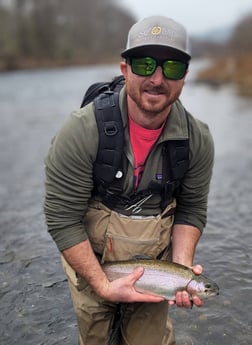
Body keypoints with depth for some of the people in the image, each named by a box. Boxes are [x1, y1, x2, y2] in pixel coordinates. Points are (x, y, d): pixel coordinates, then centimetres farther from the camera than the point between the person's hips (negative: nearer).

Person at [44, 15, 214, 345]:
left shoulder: (198, 140, -13)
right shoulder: (81, 131, -25)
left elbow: (191, 209, -1)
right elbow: (62, 218, -21)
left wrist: (181, 268, -15)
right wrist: (103, 286, -20)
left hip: (155, 261, 2)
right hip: (90, 259, -1)